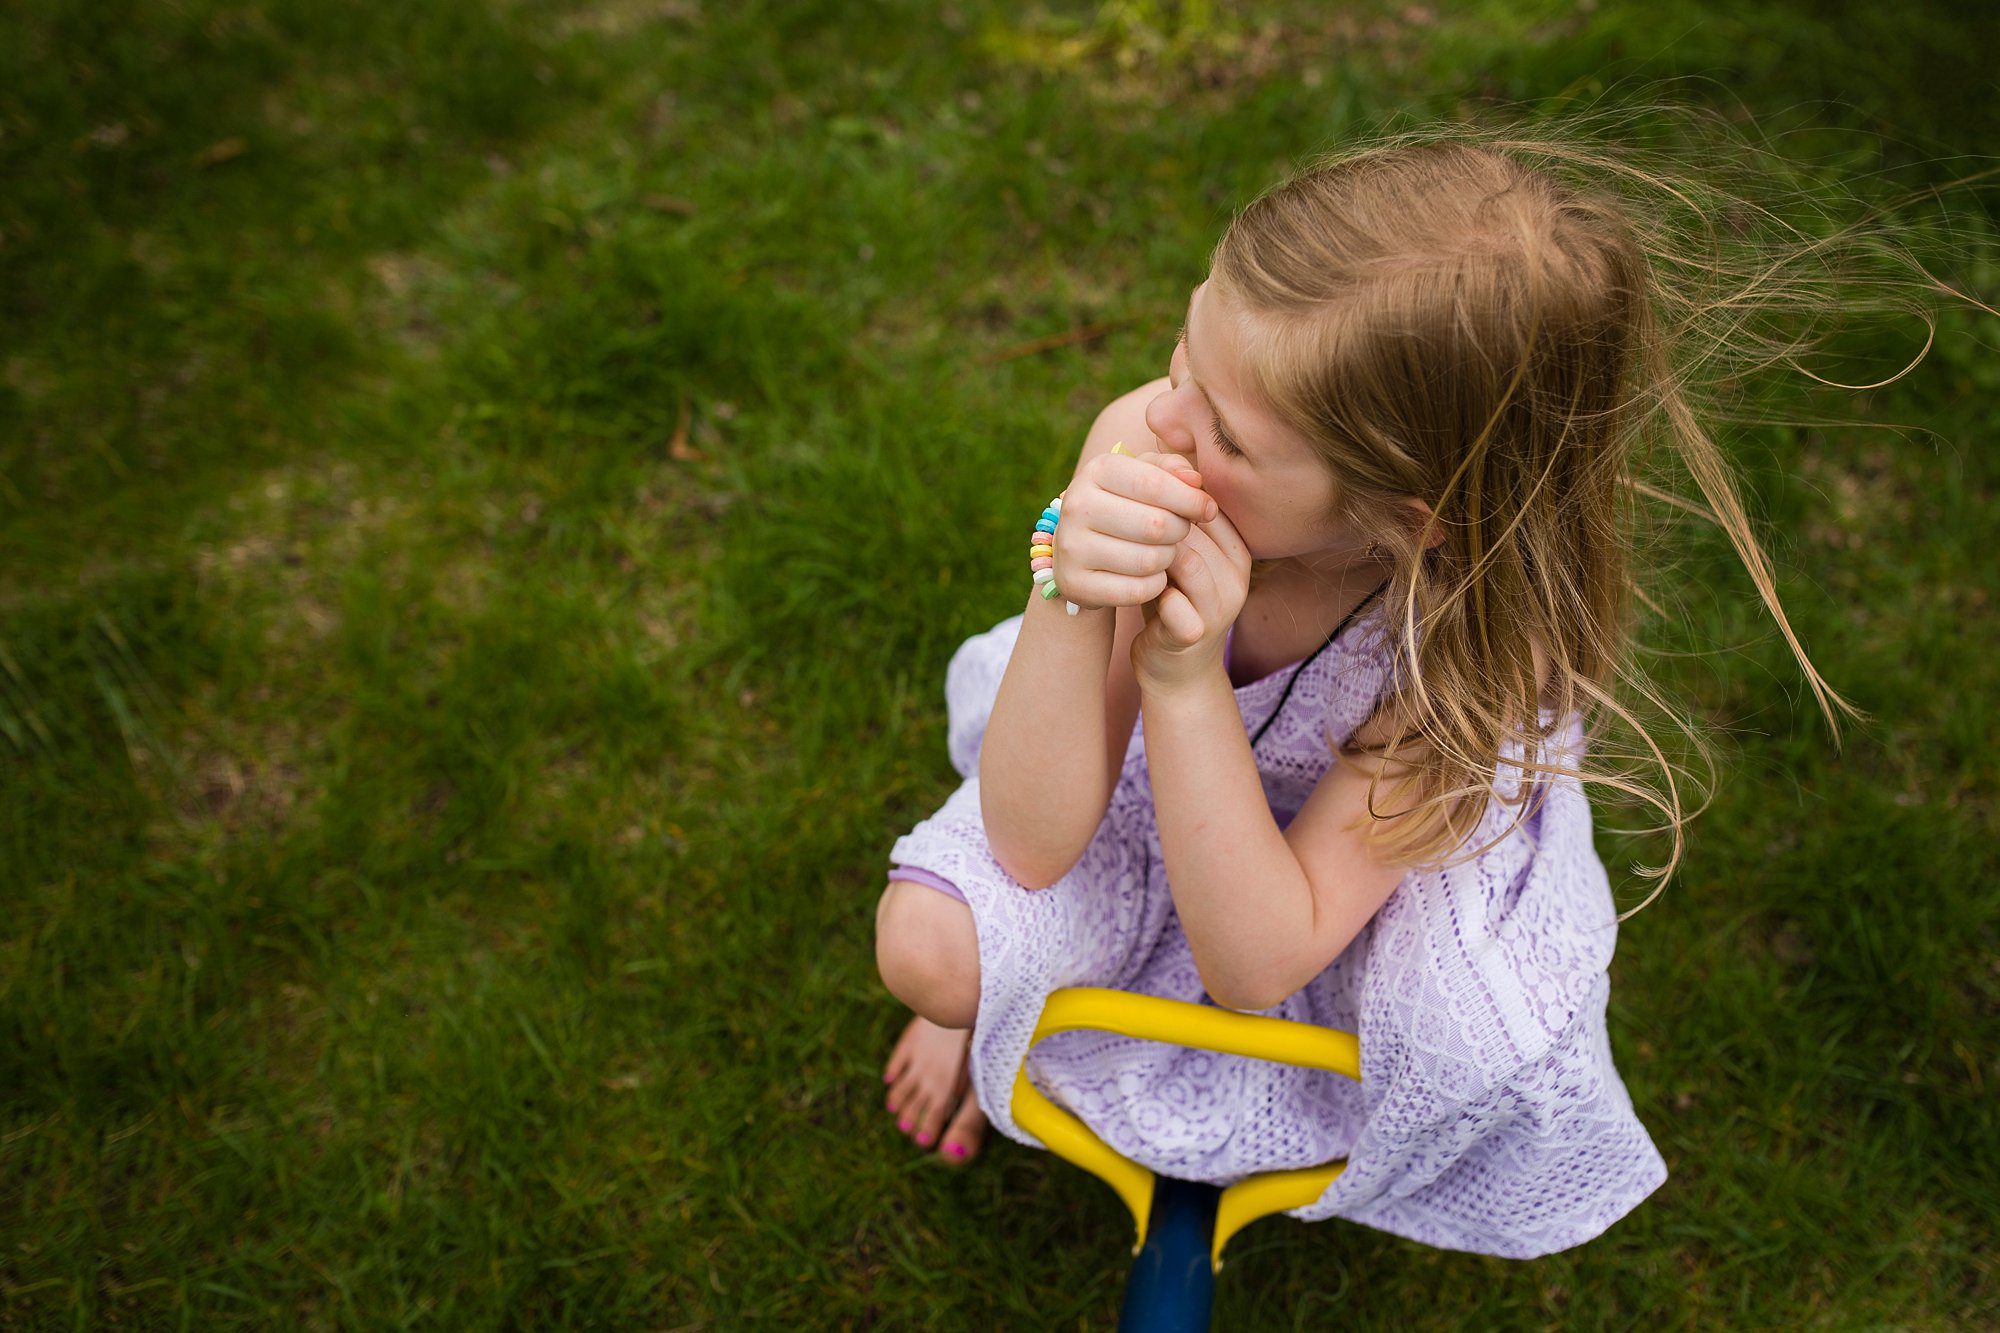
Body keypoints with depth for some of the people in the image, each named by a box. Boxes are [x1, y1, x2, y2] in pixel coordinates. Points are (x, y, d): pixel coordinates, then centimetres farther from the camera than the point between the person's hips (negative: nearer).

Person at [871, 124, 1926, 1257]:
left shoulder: (1482, 642, -36)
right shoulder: (1141, 446, -32)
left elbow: (1252, 963, -34)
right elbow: (1035, 843, -30)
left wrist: (1187, 678, -47)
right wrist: (1070, 595, -48)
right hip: (1140, 794, 2)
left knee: (1502, 1056, -28)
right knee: (930, 944, -21)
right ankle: (996, 1004, 20)